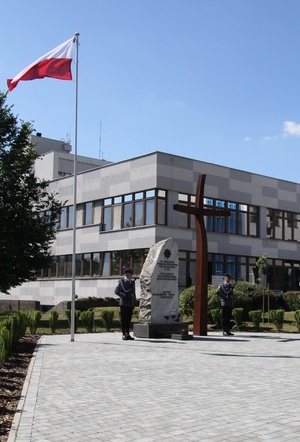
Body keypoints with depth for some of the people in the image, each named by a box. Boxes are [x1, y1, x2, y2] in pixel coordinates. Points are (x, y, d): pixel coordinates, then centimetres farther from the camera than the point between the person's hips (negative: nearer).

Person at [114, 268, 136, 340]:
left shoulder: (132, 282, 14)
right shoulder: (121, 281, -1)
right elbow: (116, 291, -5)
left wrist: (134, 301, 14)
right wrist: (124, 296, -17)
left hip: (131, 304, 5)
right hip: (123, 303, -5)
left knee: (129, 319, 7)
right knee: (123, 319, -1)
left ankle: (127, 334, 12)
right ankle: (123, 334, 3)